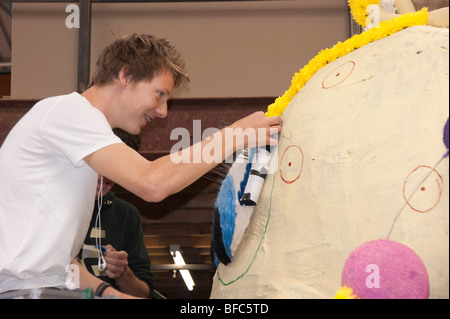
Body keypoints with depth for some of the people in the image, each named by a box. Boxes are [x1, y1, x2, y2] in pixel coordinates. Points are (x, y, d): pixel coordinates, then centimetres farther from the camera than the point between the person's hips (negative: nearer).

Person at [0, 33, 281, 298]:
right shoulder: (68, 110, -8)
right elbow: (153, 183, -22)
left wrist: (105, 290, 5)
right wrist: (234, 136, -14)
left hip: (50, 287, 10)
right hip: (25, 291, -10)